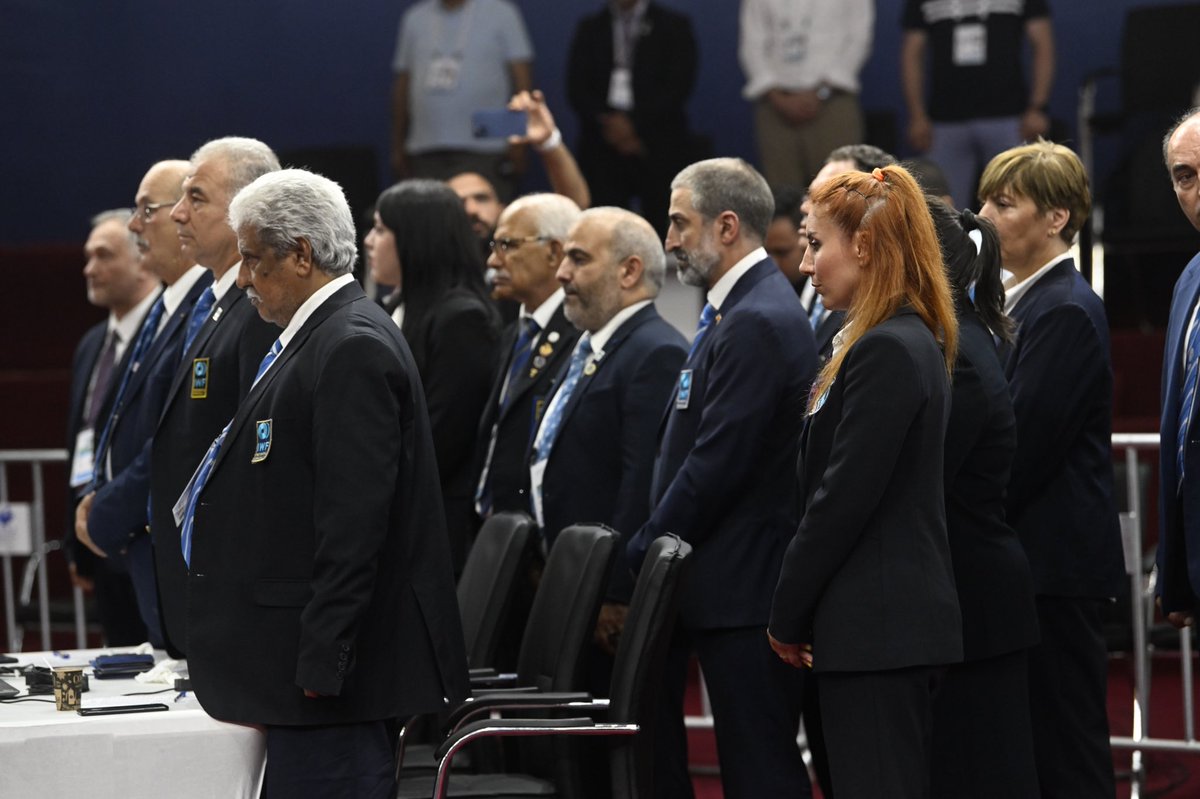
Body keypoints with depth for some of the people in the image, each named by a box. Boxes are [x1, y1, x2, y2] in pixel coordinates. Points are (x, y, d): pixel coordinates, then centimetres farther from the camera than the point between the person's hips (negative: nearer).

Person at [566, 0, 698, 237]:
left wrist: (635, 122, -11)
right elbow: (577, 89, 7)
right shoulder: (589, 29, 15)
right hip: (604, 145, 2)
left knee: (660, 227, -10)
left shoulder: (673, 26, 8)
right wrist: (609, 122, -8)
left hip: (658, 146, -2)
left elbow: (679, 86, -3)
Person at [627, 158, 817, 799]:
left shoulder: (758, 324, -16)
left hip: (743, 586, -10)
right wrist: (654, 548, 13)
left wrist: (641, 553, -12)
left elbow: (717, 464, -20)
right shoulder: (739, 309, 17)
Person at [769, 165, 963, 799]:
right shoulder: (911, 342, 16)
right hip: (894, 621, 10)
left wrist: (789, 616, -8)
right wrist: (799, 610, 16)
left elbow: (844, 499, -17)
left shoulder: (885, 352, -16)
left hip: (876, 626, -10)